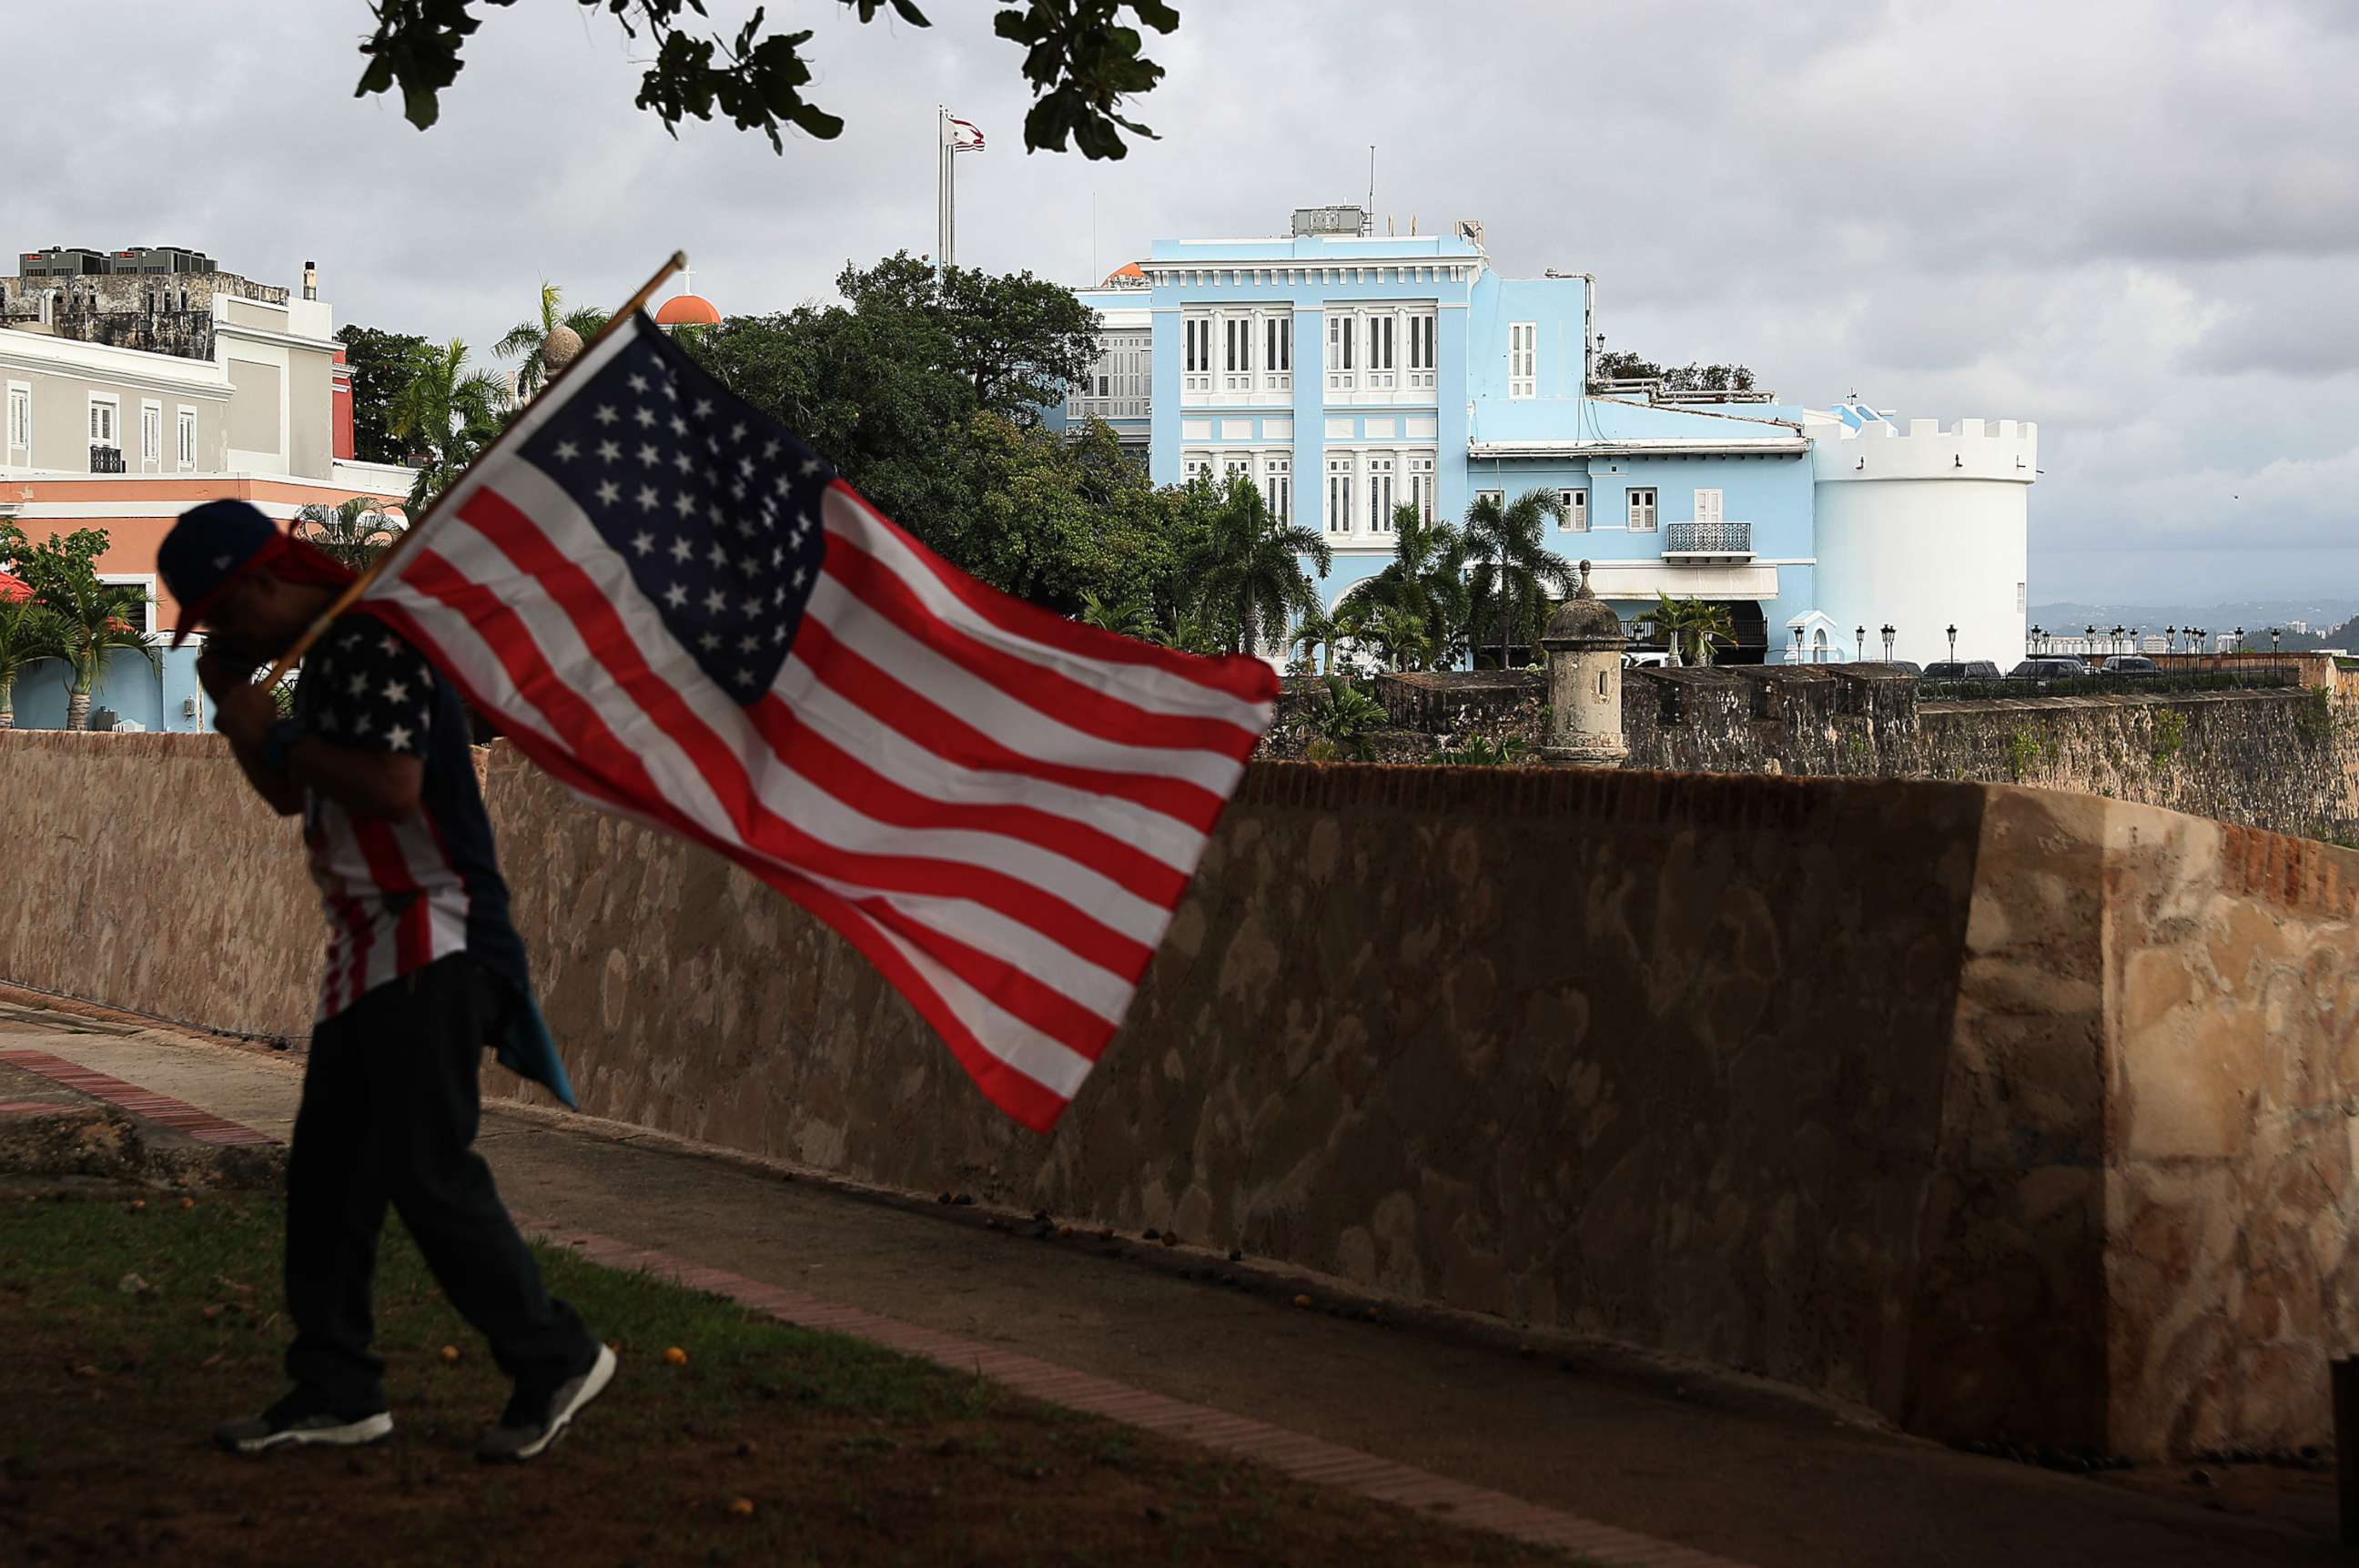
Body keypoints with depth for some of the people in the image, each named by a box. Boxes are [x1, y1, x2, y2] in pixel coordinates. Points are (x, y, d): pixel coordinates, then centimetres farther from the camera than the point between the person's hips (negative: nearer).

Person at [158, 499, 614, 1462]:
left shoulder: (372, 648, -15)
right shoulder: (326, 659, 18)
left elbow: (393, 786, -27)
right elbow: (289, 796, 28)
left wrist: (277, 734, -14)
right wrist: (234, 706, 12)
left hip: (428, 940, -11)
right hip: (368, 950, 11)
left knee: (427, 1169, -12)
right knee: (325, 1169, 9)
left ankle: (555, 1359, -1)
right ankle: (337, 1390, 15)